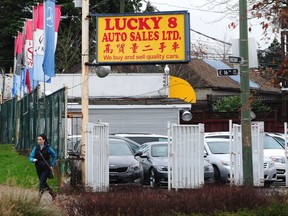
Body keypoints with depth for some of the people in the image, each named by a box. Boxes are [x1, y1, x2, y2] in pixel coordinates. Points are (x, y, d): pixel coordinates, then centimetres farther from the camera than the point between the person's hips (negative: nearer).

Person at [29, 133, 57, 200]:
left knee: (42, 183, -16)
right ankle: (53, 194, 32)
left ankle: (39, 196, -17)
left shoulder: (48, 148, -5)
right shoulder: (36, 148, 2)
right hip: (38, 169, 5)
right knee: (43, 183, 14)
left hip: (46, 168, -5)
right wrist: (33, 160, -21)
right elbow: (31, 157, 2)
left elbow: (54, 155, 9)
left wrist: (52, 164, 4)